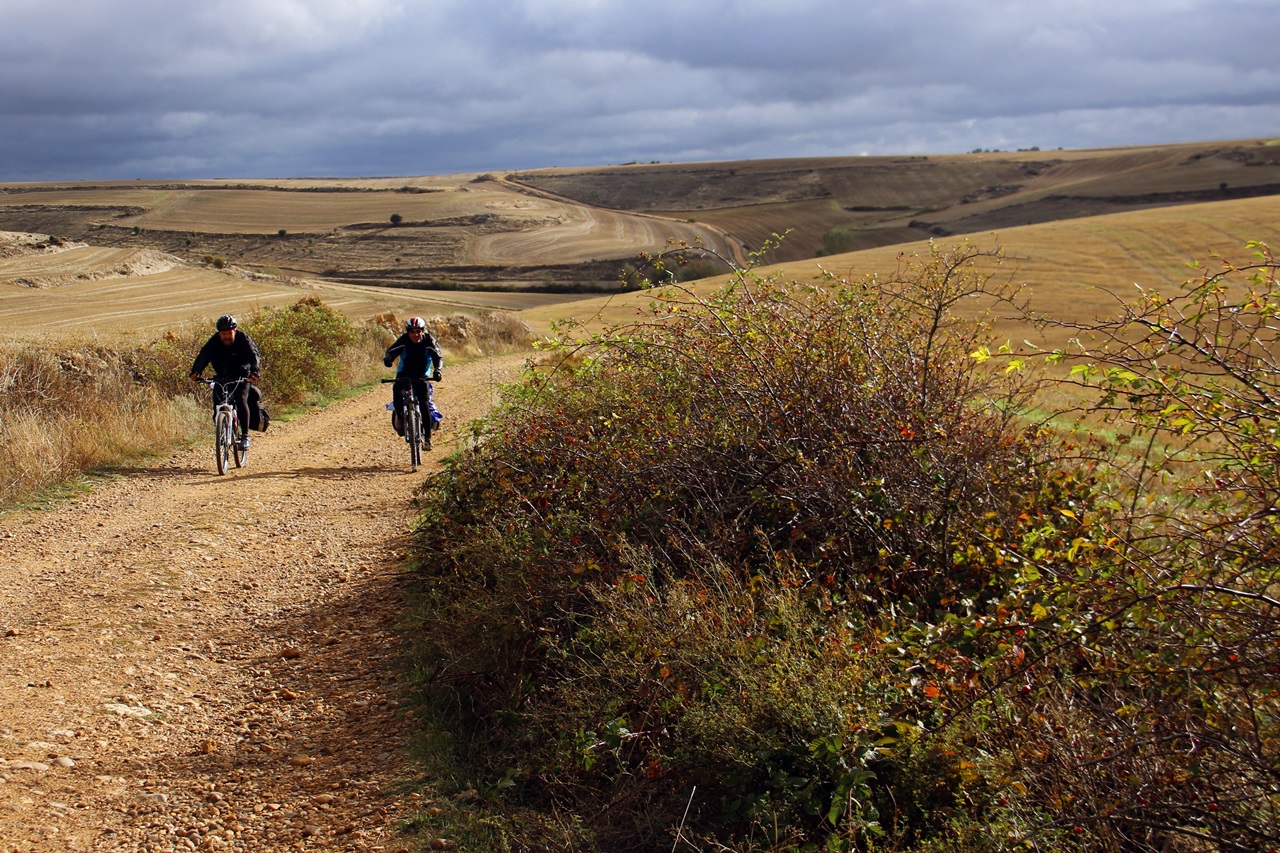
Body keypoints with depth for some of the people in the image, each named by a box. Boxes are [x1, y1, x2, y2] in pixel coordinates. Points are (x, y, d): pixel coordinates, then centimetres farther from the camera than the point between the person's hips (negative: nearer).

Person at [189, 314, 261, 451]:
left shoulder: (243, 339, -17)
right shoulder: (214, 342, -12)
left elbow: (253, 356, -29)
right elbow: (203, 356, -24)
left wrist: (254, 372, -49)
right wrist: (196, 371, -44)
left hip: (241, 377, -2)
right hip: (221, 377, 3)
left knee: (241, 400, -24)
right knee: (217, 403, -15)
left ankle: (245, 435, -16)